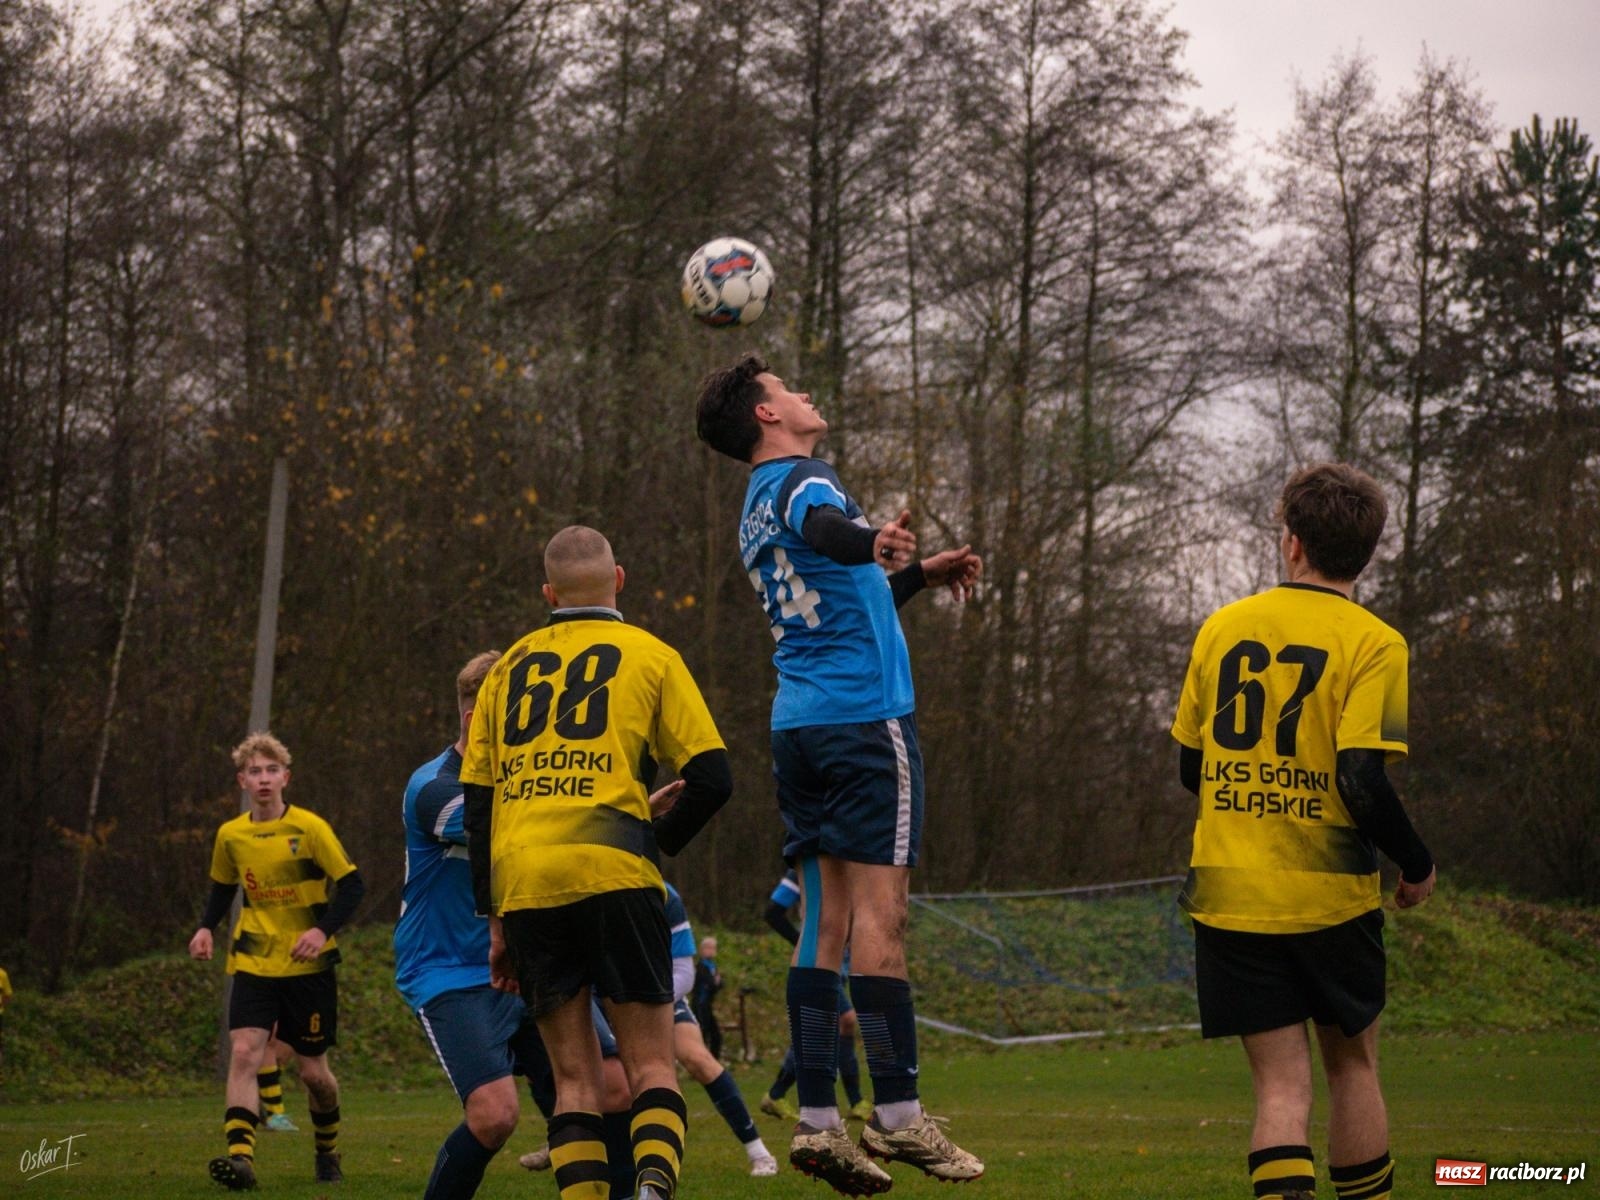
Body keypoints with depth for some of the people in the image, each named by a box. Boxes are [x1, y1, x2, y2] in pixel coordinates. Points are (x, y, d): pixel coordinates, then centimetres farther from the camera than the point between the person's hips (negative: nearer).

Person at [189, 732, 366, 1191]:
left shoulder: (309, 828, -10)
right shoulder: (230, 835, 2)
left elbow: (352, 885, -7)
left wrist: (323, 930, -21)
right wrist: (206, 927, 2)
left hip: (308, 966, -2)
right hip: (254, 964, 2)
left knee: (313, 1071, 4)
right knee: (243, 1052, -19)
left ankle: (328, 1152, 31)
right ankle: (240, 1157, -29)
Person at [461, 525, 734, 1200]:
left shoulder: (509, 668, 20)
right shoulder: (650, 655, 11)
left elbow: (476, 804, 18)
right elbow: (711, 778, 3)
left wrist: (495, 918, 20)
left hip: (520, 883, 3)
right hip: (610, 871, -3)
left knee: (574, 1077, 9)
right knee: (652, 1066, 0)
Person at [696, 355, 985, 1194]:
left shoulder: (756, 513, 23)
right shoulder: (803, 480, -5)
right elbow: (821, 526, -31)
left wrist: (919, 574, 39)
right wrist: (873, 541, -50)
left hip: (797, 726, 9)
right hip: (865, 716, -9)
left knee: (827, 919, 5)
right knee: (878, 911, -10)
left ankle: (817, 1119, 0)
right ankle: (896, 1115, -13)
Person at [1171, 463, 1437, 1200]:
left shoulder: (1221, 629, 5)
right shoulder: (1372, 644, -8)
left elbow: (1190, 767, 11)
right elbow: (1363, 781, -17)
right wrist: (1417, 866, -1)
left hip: (1228, 893, 2)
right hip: (1331, 895, -2)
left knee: (1281, 1084, 1)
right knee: (1352, 1064, 17)